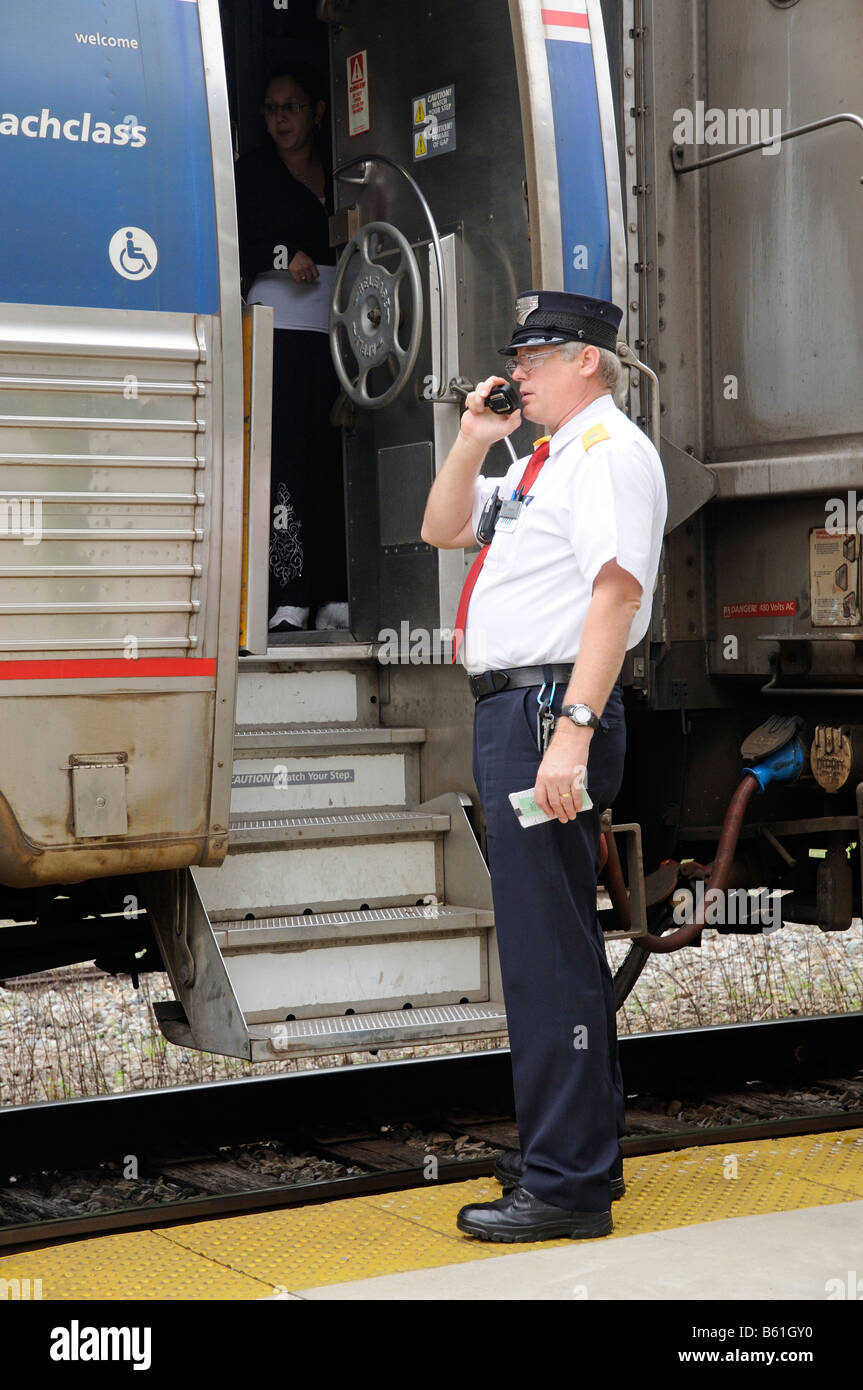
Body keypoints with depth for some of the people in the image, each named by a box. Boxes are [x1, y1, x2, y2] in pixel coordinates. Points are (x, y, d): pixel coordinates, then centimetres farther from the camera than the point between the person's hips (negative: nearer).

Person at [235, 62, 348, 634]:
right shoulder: (253, 172, 10)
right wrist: (283, 255, -11)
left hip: (335, 328, 3)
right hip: (279, 326, -3)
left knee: (335, 458, -4)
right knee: (285, 454, -11)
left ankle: (334, 596, -3)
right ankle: (289, 598, -14)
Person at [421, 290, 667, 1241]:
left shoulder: (609, 449, -9)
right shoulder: (545, 460, 22)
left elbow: (616, 590, -21)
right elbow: (441, 530, 29)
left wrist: (572, 730, -29)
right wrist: (472, 442, 13)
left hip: (550, 711, -11)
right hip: (511, 710, 11)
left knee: (547, 950, -9)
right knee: (559, 940, 17)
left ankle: (567, 1187, -4)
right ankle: (581, 1149, 28)